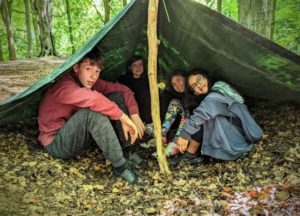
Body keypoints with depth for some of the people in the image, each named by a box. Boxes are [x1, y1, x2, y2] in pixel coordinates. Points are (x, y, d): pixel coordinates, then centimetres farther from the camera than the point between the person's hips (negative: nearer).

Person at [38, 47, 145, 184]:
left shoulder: (92, 83, -3)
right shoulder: (64, 86, -27)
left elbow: (122, 89, 3)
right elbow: (92, 98, -47)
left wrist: (134, 115, -11)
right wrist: (123, 117, -39)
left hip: (80, 137, 8)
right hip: (56, 144, -7)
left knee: (118, 96, -6)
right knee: (93, 111, -38)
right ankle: (120, 166, -25)